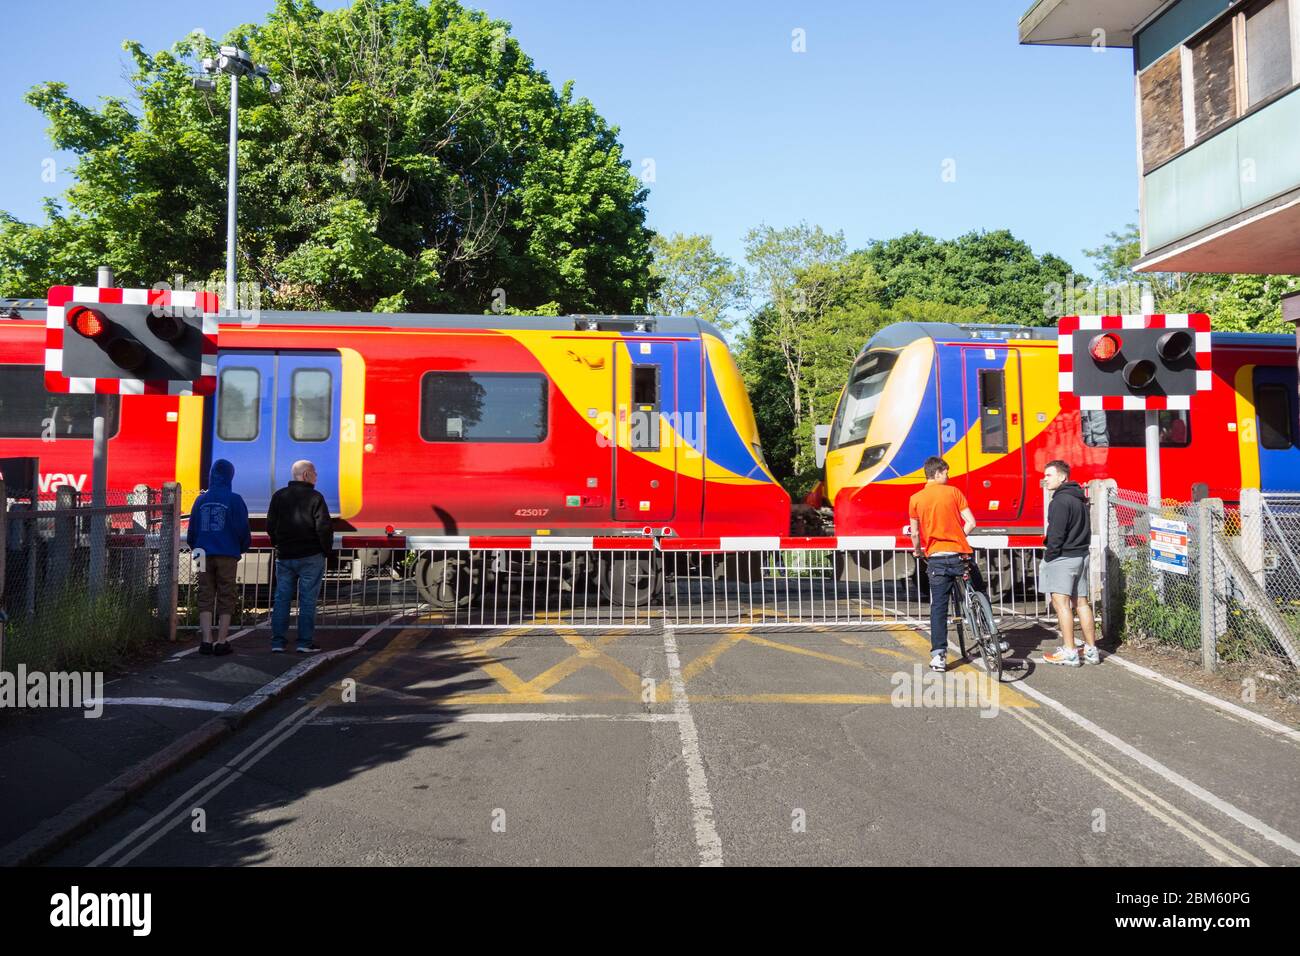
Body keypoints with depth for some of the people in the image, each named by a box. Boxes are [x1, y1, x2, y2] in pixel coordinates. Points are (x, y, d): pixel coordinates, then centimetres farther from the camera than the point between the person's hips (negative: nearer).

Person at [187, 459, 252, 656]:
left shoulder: (201, 500, 4)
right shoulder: (234, 500, -7)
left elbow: (191, 531, 10)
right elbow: (243, 530, -4)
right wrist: (242, 548, 15)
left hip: (205, 556, 3)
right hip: (227, 556, -3)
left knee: (205, 597, 8)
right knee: (226, 599, 3)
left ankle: (206, 641, 4)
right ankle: (222, 642, 2)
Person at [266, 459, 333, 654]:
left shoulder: (278, 496, 7)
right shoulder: (315, 497, -9)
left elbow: (270, 525, 9)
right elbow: (324, 527, -14)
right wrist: (326, 549, 0)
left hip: (284, 557, 5)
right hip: (310, 557, -5)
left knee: (281, 599, 8)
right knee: (307, 600, 0)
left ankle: (277, 642, 9)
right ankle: (305, 643, 1)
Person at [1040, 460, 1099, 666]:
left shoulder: (1060, 500, -15)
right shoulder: (1079, 499, 15)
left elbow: (1056, 533, -19)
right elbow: (1086, 529, 20)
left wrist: (1049, 555, -10)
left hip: (1062, 558, -10)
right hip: (1081, 556, 10)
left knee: (1061, 602, -7)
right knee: (1081, 602, 12)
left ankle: (1069, 653, -8)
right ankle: (1092, 650, 16)